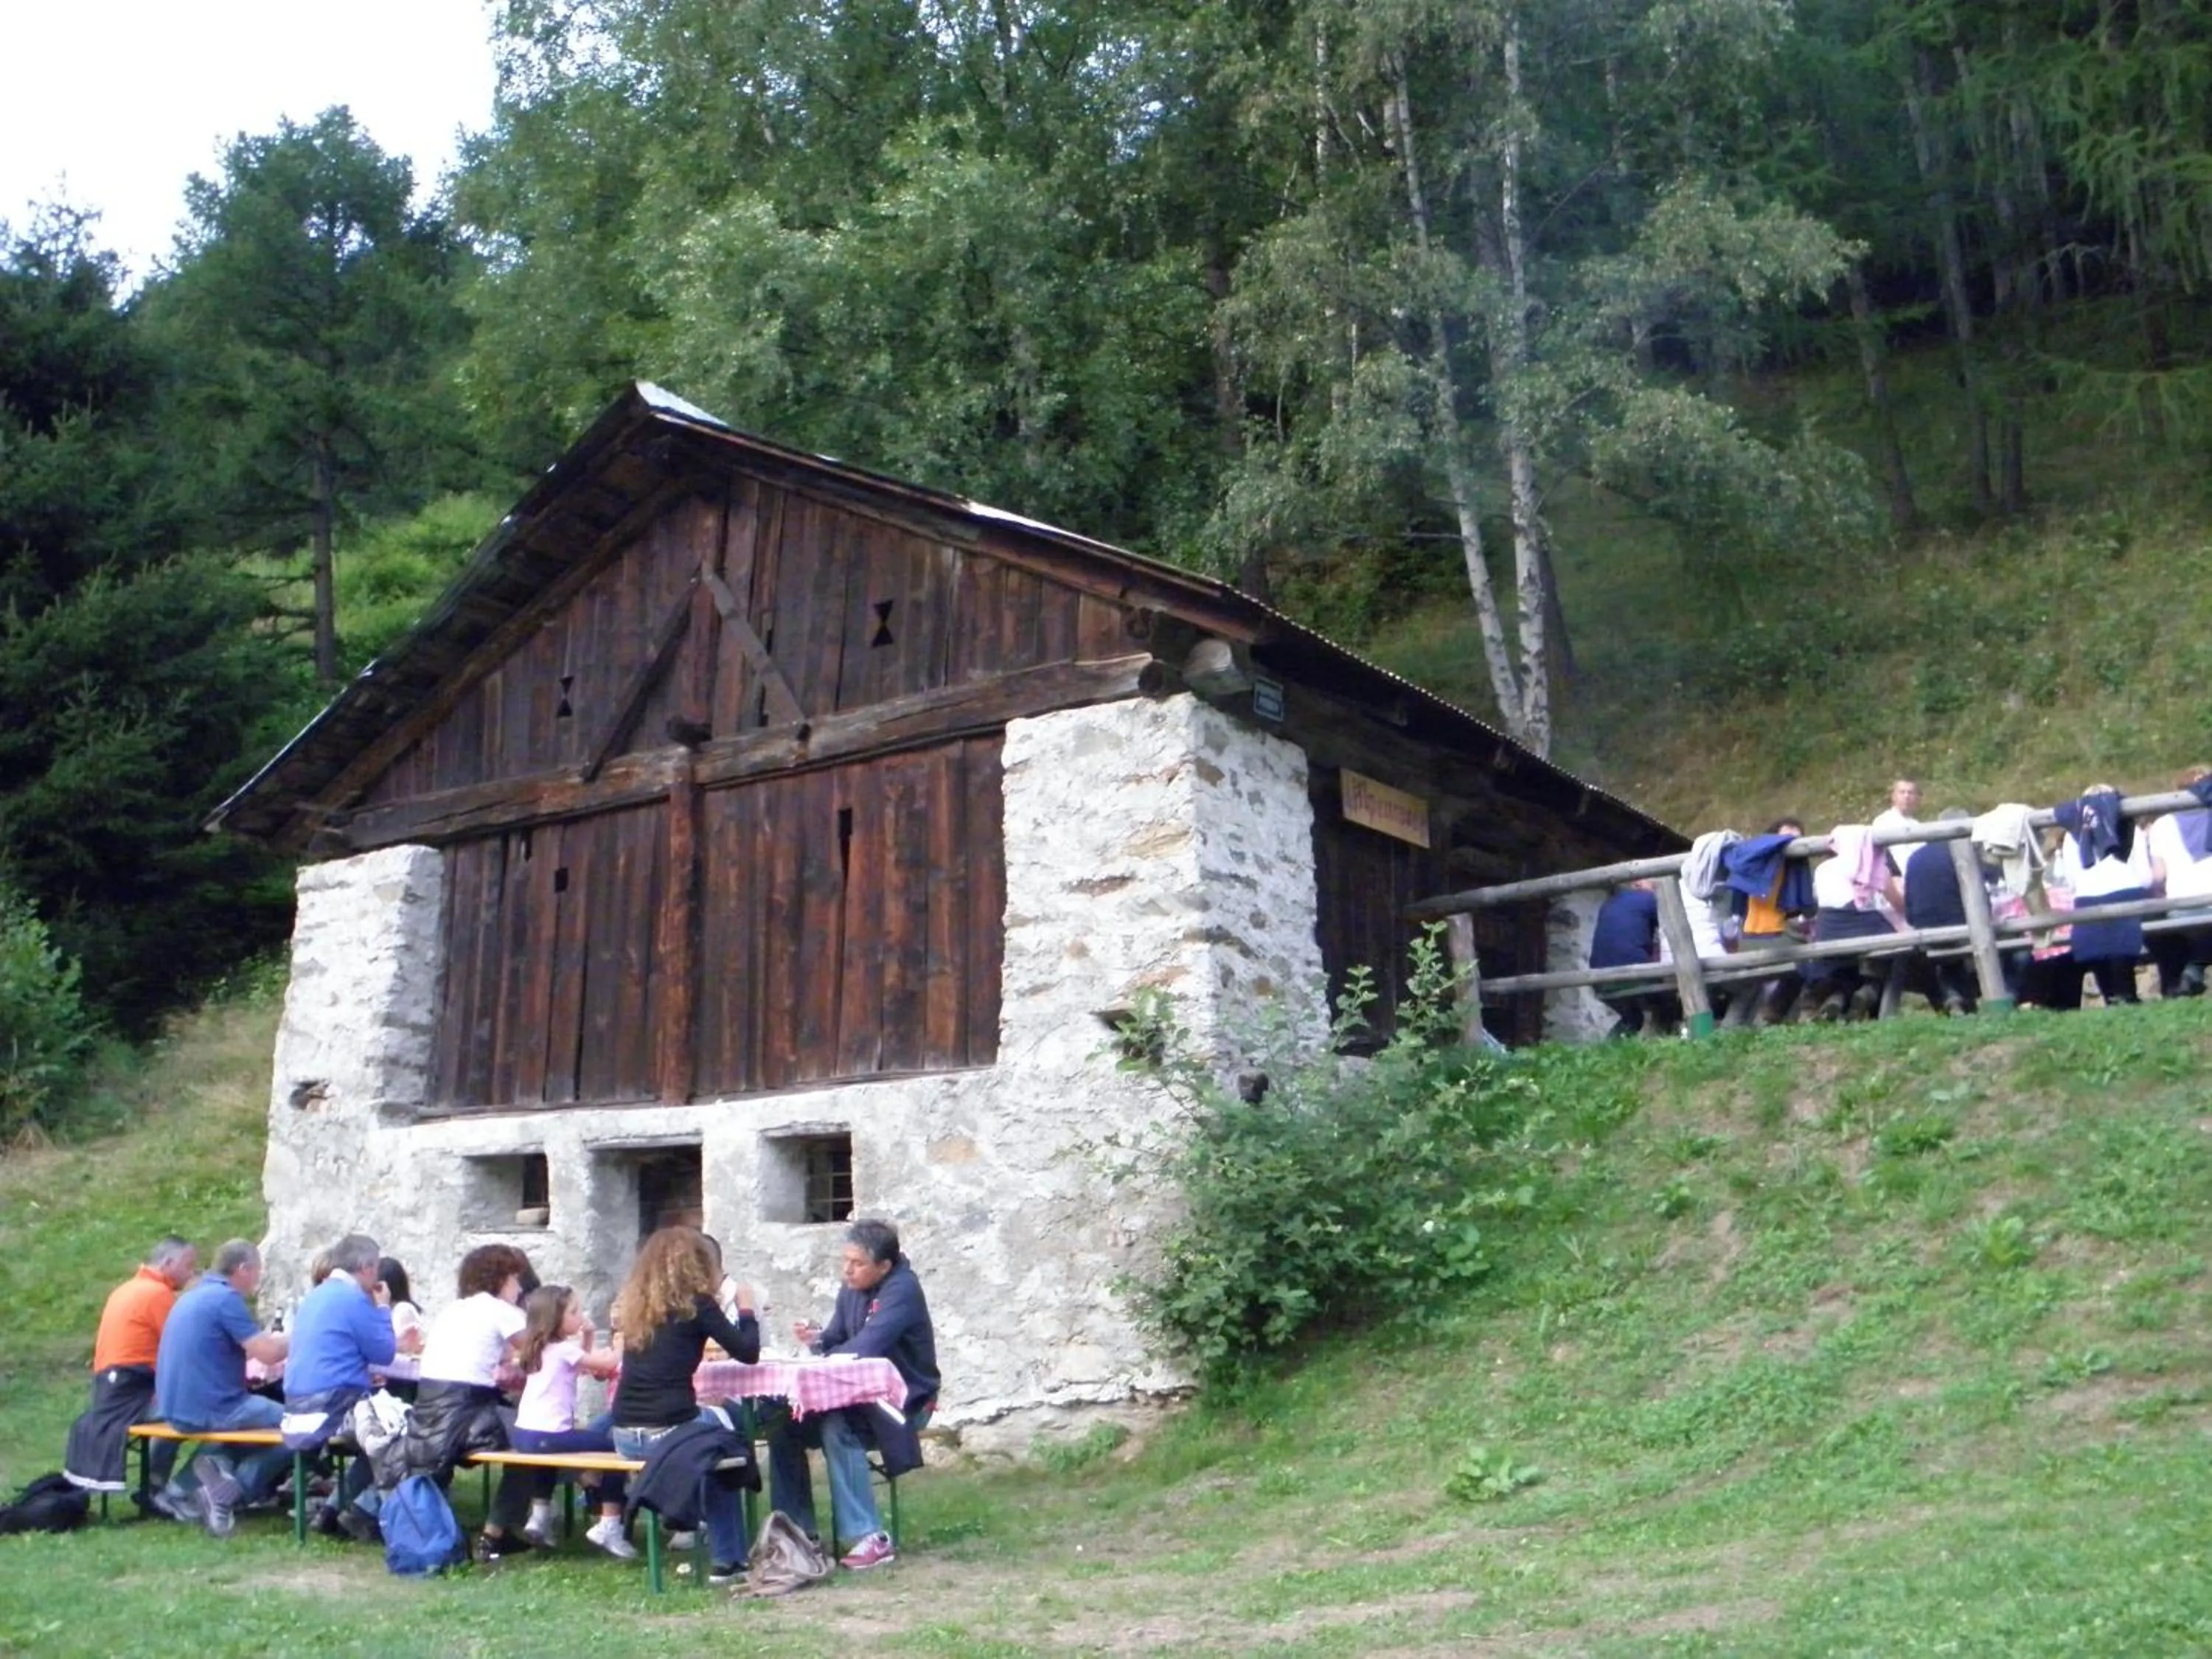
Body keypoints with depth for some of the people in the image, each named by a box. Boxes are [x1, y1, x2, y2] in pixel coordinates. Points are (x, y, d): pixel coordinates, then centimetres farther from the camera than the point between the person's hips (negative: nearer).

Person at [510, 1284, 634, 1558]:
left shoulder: (542, 1349, 17)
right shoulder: (563, 1349, -11)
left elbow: (584, 1366, 24)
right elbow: (607, 1364, -16)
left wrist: (586, 1338, 14)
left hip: (524, 1434, 10)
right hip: (548, 1437, -10)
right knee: (616, 1446, -6)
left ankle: (540, 1515, 43)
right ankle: (609, 1525, -8)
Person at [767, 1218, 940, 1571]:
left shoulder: (902, 1290, -19)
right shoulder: (852, 1290, 6)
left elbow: (865, 1348, -29)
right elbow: (837, 1342, 10)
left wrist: (820, 1355, -18)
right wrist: (818, 1339, -13)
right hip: (862, 1397, 8)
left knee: (836, 1429, -33)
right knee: (783, 1426, -6)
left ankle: (869, 1537, -30)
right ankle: (796, 1530, -1)